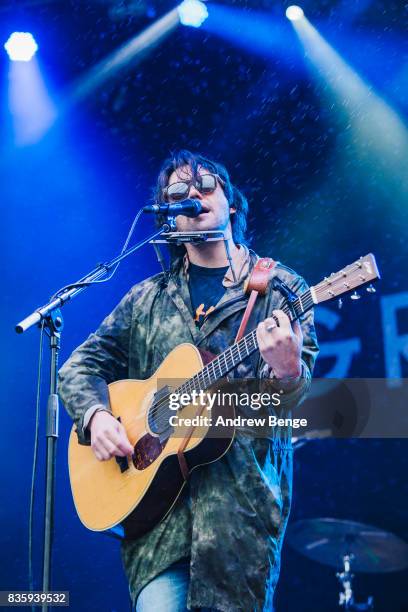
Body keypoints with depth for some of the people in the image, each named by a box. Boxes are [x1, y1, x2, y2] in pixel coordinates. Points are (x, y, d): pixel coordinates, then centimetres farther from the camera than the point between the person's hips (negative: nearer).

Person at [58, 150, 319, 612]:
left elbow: (292, 398, -2)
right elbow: (82, 365, 16)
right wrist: (95, 415, -5)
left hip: (243, 490, -1)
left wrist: (285, 370, -26)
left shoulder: (278, 288, 7)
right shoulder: (147, 298, 15)